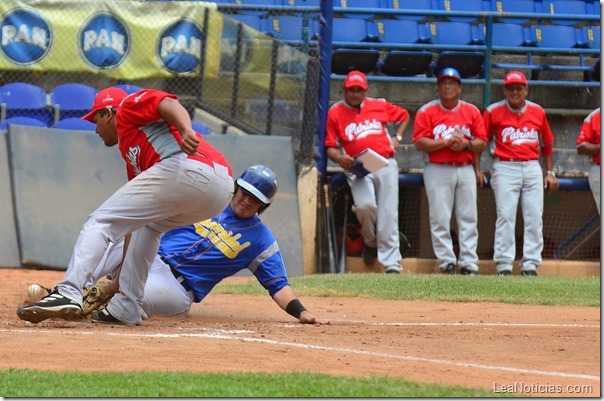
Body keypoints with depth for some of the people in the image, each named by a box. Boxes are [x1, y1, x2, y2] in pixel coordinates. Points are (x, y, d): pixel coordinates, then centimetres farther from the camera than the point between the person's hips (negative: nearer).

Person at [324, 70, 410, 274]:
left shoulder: (379, 106, 14)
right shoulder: (335, 113, 7)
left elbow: (404, 115, 31)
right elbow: (330, 147, 4)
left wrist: (397, 138, 16)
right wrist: (340, 158, -16)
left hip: (385, 164, 2)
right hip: (358, 169, -2)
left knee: (388, 213, -8)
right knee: (365, 205, -25)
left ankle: (392, 263, -8)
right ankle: (370, 242, 7)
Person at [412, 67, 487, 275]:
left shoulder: (472, 111, 10)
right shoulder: (427, 111, 3)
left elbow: (482, 143, 8)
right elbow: (420, 143, -6)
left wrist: (466, 144, -12)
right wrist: (445, 142, -15)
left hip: (465, 170, 2)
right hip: (438, 170, -2)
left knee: (469, 218, -1)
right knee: (440, 218, -7)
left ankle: (469, 264, 0)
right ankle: (447, 262, -4)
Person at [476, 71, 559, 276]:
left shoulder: (538, 112, 10)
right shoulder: (494, 111, 0)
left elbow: (547, 144, 17)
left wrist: (550, 172, 13)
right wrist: (477, 170, -3)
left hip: (532, 168, 3)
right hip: (505, 168, -3)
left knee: (535, 217, 1)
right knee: (505, 216, -7)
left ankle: (530, 264, 6)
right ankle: (504, 264, -5)